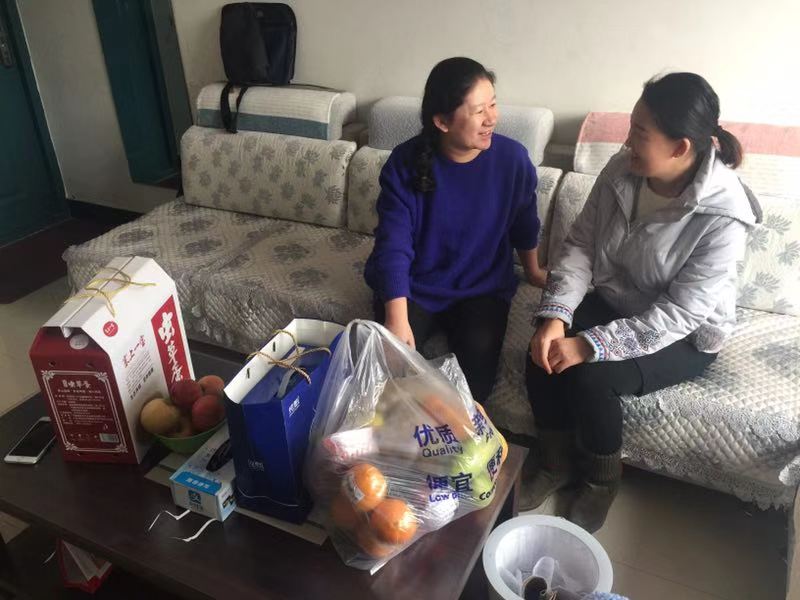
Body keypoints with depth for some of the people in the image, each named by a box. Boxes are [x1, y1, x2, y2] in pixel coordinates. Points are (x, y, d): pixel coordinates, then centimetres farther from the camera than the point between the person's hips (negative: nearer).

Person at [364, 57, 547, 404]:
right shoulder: (405, 163, -16)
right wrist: (397, 317, -31)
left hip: (483, 289, 1)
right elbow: (393, 245, -21)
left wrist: (532, 271, 22)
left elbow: (524, 224, 6)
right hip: (413, 287, -1)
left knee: (478, 359, -23)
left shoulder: (512, 158, -11)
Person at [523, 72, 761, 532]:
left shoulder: (722, 218, -28)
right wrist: (555, 315, -24)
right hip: (614, 301, 5)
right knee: (544, 355, -19)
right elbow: (581, 243, -10)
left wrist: (589, 345, -33)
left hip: (686, 336, -5)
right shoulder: (622, 170, -13)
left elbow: (677, 315, -28)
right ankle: (557, 464, 7)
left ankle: (602, 481, 4)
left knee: (590, 377, -27)